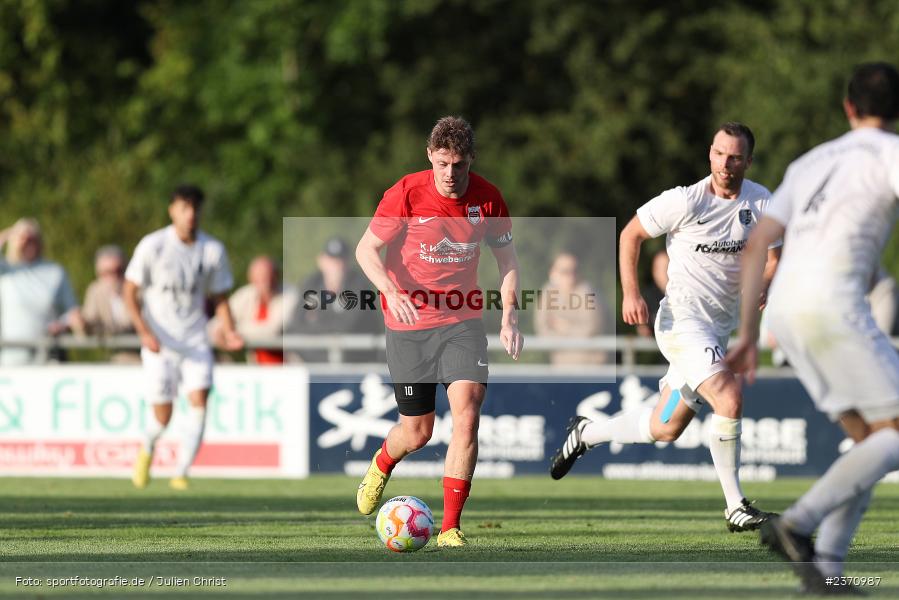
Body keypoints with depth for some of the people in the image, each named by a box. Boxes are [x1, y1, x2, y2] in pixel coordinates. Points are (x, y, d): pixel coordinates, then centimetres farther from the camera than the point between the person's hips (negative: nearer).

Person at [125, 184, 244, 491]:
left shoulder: (213, 250, 1)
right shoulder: (152, 245, -8)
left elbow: (219, 297, 11)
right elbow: (130, 292, -5)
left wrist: (229, 332, -6)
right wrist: (145, 332, -18)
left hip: (195, 340, 2)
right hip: (159, 342, -2)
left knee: (199, 399, -17)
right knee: (163, 417, -3)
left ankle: (180, 473, -10)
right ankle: (147, 448, 33)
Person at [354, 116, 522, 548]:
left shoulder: (487, 198, -5)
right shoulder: (406, 194, -14)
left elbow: (506, 257, 7)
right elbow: (366, 249, -8)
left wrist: (509, 317, -5)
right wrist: (391, 292, -26)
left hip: (462, 320, 2)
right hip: (409, 322, -2)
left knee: (467, 409, -18)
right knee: (417, 433, 5)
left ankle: (450, 528, -12)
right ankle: (382, 464, 44)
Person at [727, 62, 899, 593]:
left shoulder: (811, 162, 26)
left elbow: (756, 245, 22)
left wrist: (749, 335, 23)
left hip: (786, 310, 7)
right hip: (834, 304, -7)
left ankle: (826, 567, -1)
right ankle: (800, 523, -17)